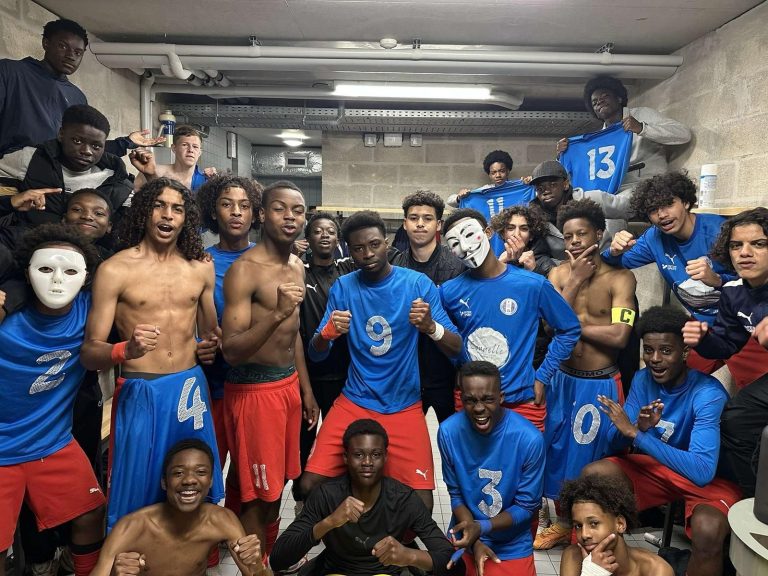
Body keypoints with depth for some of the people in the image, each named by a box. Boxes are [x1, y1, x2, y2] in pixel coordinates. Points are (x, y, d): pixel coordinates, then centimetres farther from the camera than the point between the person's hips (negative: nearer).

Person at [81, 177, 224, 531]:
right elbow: (89, 352, -9)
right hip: (140, 394, -3)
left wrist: (212, 346, -1)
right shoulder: (115, 270, -6)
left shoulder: (201, 267, 6)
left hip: (190, 388, 4)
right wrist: (126, 351, -28)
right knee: (135, 501, 6)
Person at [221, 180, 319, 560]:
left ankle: (270, 557, 39)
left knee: (277, 484, 20)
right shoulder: (244, 270, -17)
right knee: (258, 495, 3)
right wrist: (275, 314, -37)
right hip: (254, 389, -8)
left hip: (289, 385, 8)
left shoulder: (296, 267, 8)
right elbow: (231, 351, -23)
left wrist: (305, 389, 18)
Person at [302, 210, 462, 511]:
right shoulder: (343, 287, -1)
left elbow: (456, 348, -9)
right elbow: (315, 354, -2)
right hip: (354, 403, 2)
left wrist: (431, 327, -32)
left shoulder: (418, 283, -7)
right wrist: (327, 333, -26)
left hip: (404, 407, -1)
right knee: (310, 486, -7)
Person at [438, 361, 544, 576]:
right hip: (464, 540, 1)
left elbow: (526, 506, -13)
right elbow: (456, 494, -5)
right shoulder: (448, 431, -18)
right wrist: (475, 541, -17)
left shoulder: (529, 438, -24)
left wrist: (481, 527, -26)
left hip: (512, 547, -1)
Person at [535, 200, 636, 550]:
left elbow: (619, 336, -21)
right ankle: (563, 523, 35)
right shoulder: (559, 274, 1)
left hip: (601, 385, -4)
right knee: (559, 452, 14)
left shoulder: (620, 278, -11)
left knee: (596, 458, 9)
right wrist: (576, 279, -16)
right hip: (563, 380, 4)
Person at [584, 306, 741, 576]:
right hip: (657, 467, 5)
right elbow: (616, 442, -7)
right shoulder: (642, 379, -8)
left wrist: (637, 434, -36)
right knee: (592, 474, -15)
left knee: (707, 528, -37)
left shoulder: (708, 393, -25)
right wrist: (639, 427, -29)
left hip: (711, 479, -5)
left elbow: (702, 471, -35)